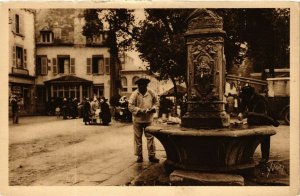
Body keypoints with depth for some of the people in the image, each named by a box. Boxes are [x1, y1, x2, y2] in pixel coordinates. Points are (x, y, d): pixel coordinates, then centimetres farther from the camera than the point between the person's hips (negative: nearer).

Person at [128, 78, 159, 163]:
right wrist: (142, 111, -20)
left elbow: (155, 102, 16)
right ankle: (139, 155, 19)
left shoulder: (151, 93, 1)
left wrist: (153, 108, -6)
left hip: (148, 119, 2)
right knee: (138, 138, 7)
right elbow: (130, 106, -13)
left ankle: (151, 155, 11)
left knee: (150, 137, 3)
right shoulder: (134, 94, -9)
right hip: (138, 120, -2)